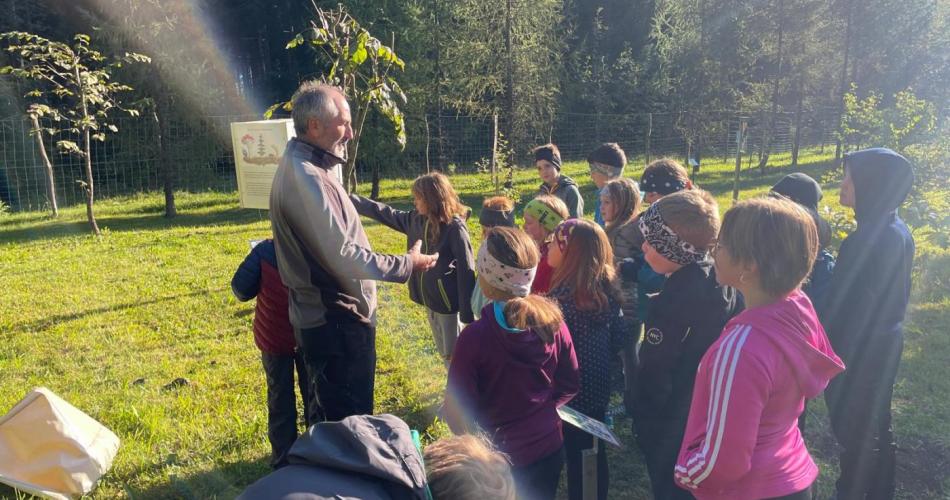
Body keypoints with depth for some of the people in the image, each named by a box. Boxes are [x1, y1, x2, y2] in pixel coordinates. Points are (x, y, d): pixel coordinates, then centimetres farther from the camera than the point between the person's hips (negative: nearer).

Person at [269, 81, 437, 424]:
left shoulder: (303, 167, 10)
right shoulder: (307, 178, -23)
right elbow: (342, 256, -25)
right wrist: (405, 265, -16)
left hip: (324, 316, 10)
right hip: (336, 321, -10)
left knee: (326, 419, 24)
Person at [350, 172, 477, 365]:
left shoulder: (455, 227, -19)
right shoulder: (416, 220, 1)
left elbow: (466, 271, -18)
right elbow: (384, 213, 13)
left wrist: (467, 313, -18)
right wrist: (348, 199, 15)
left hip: (448, 302, -7)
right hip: (429, 299, 7)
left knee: (455, 354, 5)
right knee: (444, 353, 20)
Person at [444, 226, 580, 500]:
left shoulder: (475, 337, -28)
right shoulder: (552, 320, -15)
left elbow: (456, 414, -18)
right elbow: (570, 385, -1)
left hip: (499, 458, -3)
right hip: (549, 448, 3)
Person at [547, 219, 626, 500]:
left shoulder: (561, 297, -24)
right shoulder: (606, 288, -3)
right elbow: (618, 337, 6)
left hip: (571, 391, -7)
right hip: (598, 386, 7)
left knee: (576, 457, 11)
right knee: (595, 454, 21)